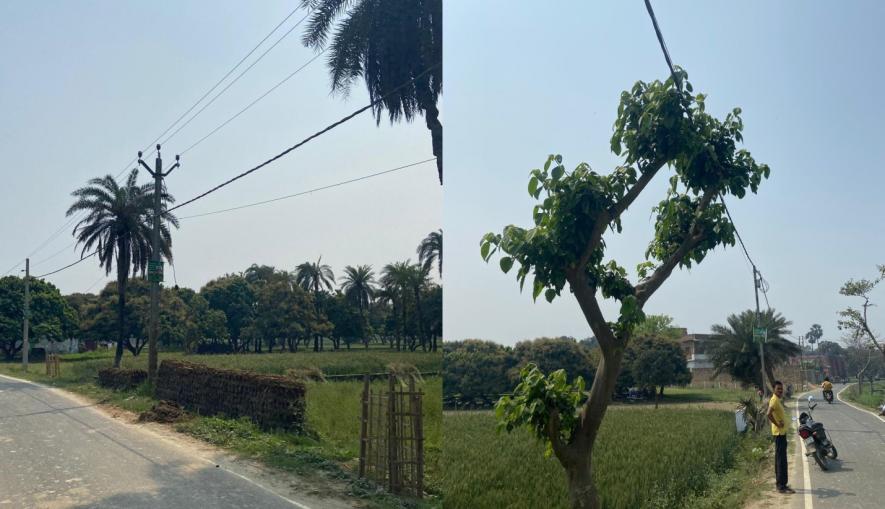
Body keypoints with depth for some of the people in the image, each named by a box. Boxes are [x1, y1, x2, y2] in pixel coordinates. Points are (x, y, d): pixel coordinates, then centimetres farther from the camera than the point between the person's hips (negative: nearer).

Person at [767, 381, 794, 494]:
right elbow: (769, 414, -33)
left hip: (782, 432, 10)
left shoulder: (778, 399, 11)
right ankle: (781, 486, -7)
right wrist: (777, 424, -23)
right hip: (779, 432, -10)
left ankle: (779, 481, 27)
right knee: (782, 459, -8)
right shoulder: (774, 400, -19)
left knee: (779, 458, 17)